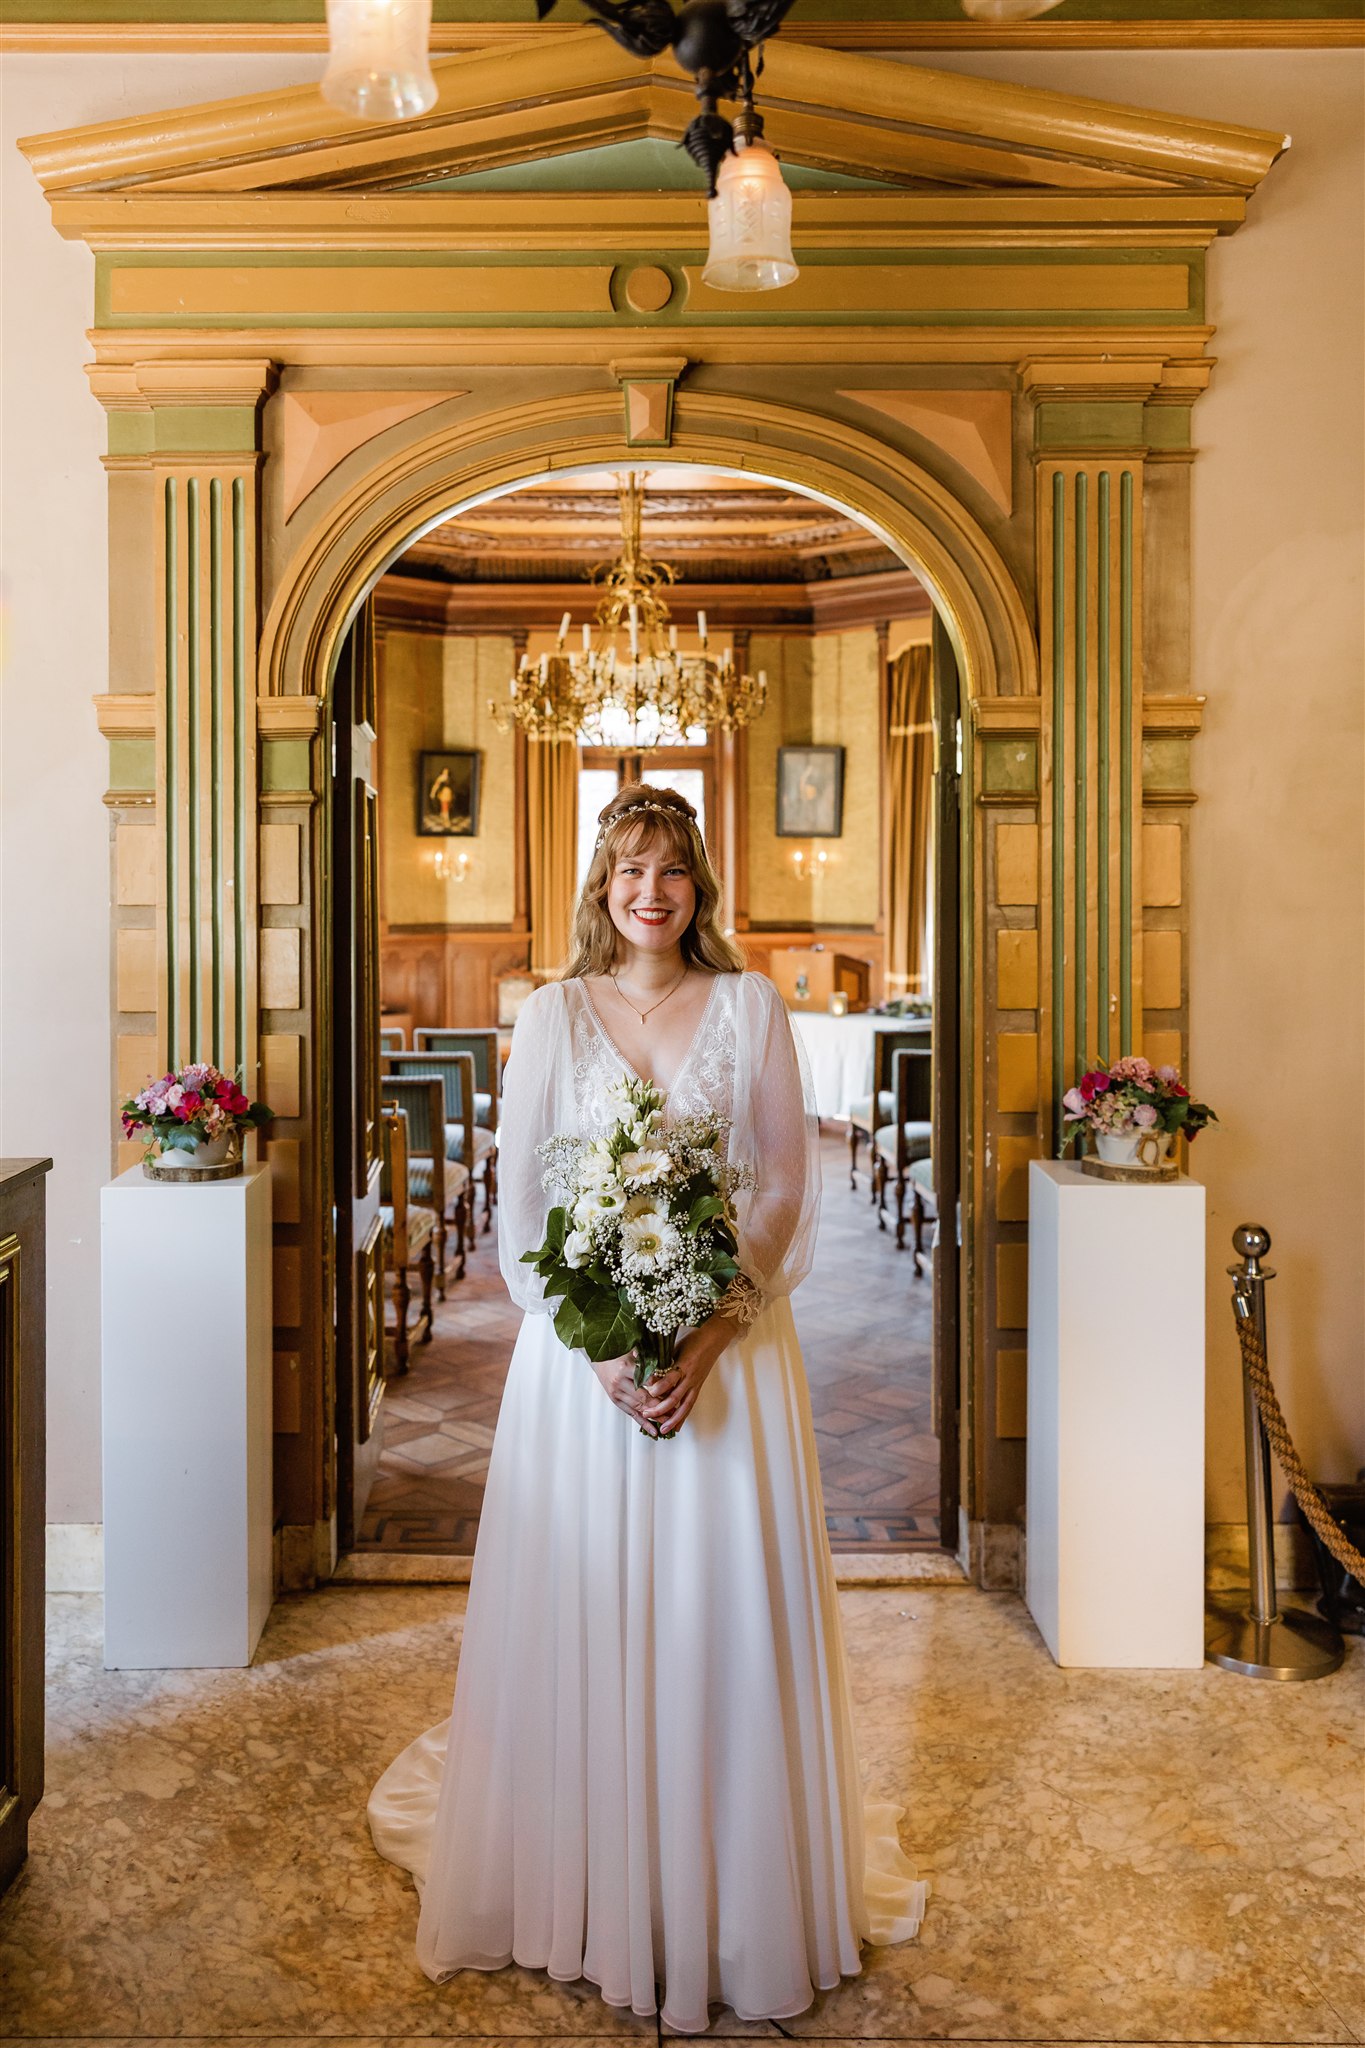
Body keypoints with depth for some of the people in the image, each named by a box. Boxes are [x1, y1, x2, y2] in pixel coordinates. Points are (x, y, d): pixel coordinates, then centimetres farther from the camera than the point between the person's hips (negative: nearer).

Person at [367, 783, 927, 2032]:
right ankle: (583, 1893, 27)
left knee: (728, 1613, 5)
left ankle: (737, 1900, 25)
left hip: (729, 1340, 0)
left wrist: (713, 1336, -13)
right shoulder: (554, 1014, 3)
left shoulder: (749, 1005, 2)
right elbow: (520, 1205, 0)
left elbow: (789, 1187, -1)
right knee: (581, 1612, 7)